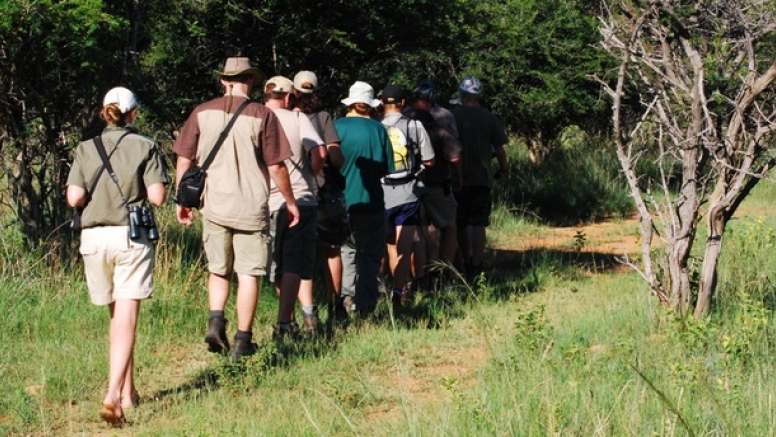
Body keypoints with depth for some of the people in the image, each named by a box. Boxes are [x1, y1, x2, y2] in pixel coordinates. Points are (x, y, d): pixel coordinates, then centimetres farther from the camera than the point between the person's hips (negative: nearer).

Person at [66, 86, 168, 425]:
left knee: (117, 317, 17)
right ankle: (113, 394, -21)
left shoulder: (85, 150, 5)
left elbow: (74, 198, -3)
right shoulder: (144, 147, -1)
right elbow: (157, 196, -7)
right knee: (126, 321, -6)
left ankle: (128, 392, 23)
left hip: (93, 238, 3)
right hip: (130, 236, -3)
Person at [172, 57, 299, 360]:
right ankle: (243, 341, 8)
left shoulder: (202, 113, 0)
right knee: (248, 274, 5)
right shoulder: (262, 115, -7)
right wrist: (290, 202, 8)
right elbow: (276, 167, -5)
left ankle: (215, 322, -3)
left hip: (214, 206, 3)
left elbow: (184, 161, 3)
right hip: (251, 207, -2)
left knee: (218, 270, 17)